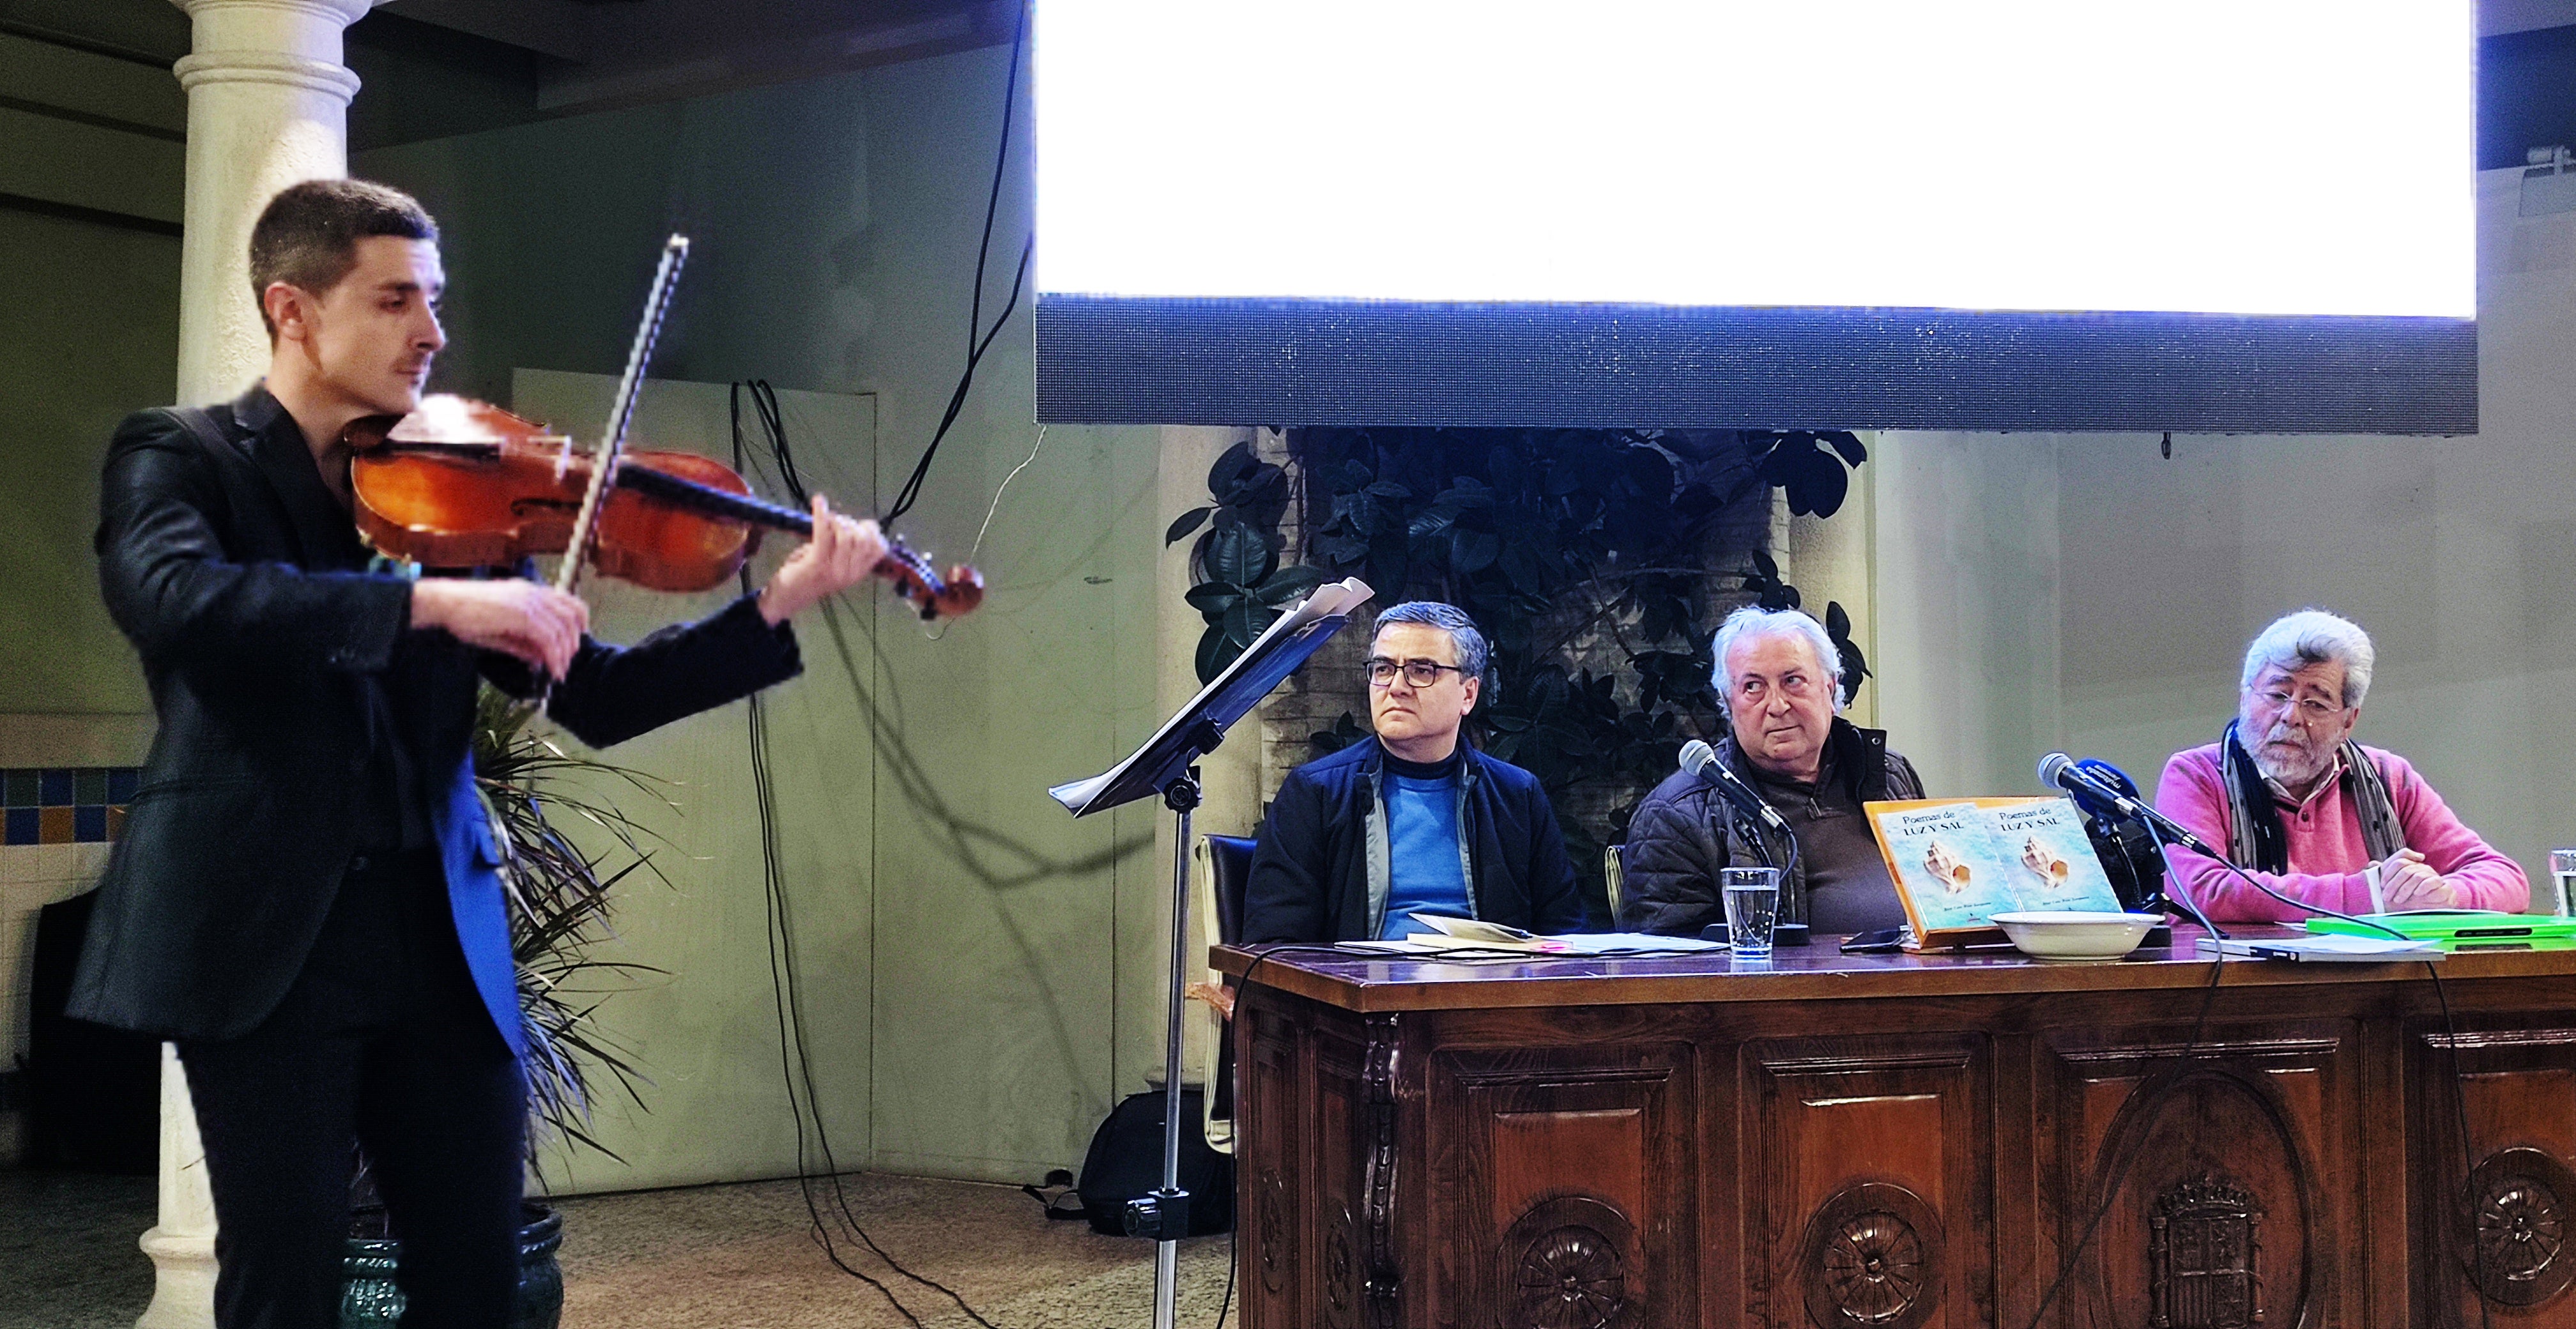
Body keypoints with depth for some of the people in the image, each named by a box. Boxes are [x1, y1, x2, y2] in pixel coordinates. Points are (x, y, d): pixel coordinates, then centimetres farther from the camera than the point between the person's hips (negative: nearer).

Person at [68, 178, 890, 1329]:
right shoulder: (181, 458, 0)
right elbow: (173, 601, -24)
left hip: (440, 939, 4)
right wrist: (435, 602, -29)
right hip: (264, 933, -4)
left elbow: (594, 698, 8)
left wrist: (776, 609, -4)